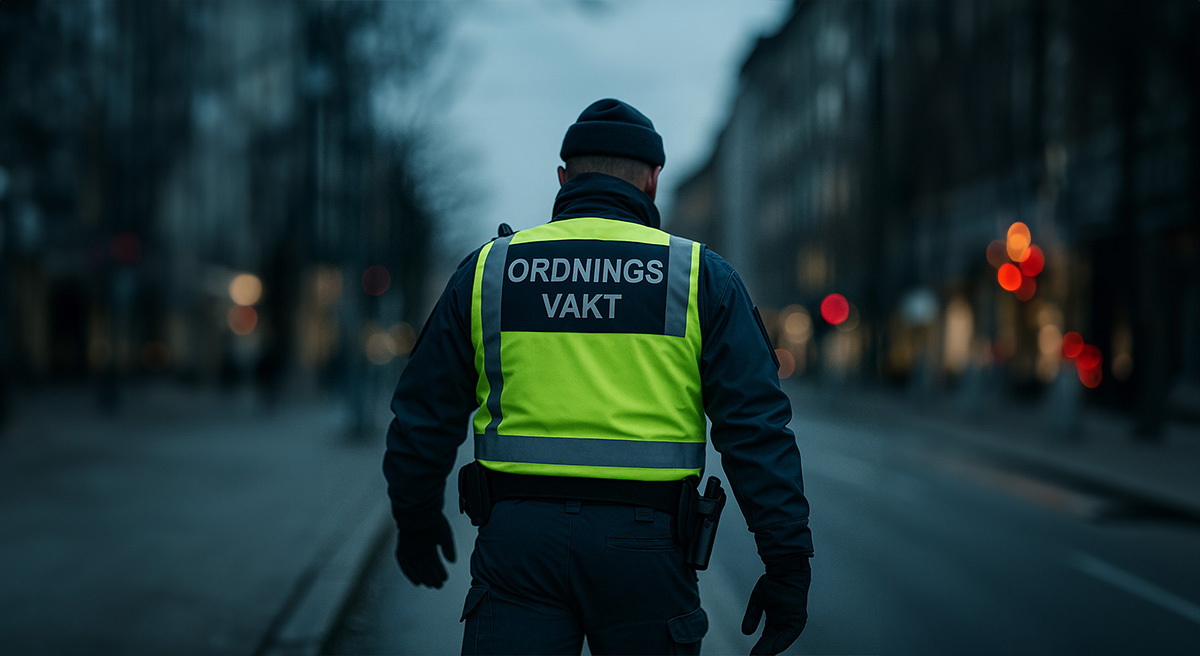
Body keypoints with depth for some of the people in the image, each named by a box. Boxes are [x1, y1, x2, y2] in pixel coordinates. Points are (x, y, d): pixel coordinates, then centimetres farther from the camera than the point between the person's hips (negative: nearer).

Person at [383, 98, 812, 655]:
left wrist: (416, 519, 27)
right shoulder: (700, 277, 3)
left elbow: (424, 415, 12)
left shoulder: (487, 270, 7)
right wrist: (787, 561, -2)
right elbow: (757, 426, -4)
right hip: (645, 546, -1)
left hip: (517, 542, 1)